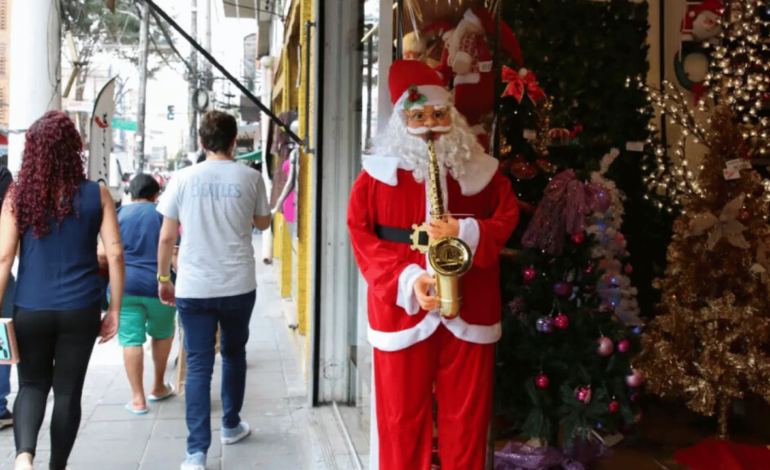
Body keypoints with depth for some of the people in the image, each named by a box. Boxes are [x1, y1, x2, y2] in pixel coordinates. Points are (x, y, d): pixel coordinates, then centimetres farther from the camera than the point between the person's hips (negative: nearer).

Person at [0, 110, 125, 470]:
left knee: (32, 385, 17)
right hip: (80, 310, 0)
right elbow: (115, 254, -5)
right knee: (68, 391, 13)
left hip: (30, 310, 1)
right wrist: (115, 309, 3)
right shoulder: (97, 195, -3)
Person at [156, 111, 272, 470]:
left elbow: (167, 237, 0)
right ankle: (231, 426, 37)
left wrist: (163, 278, 12)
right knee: (233, 355, 21)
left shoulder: (183, 179, -3)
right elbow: (263, 223, 13)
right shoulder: (250, 178, -2)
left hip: (193, 288, -1)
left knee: (198, 366, 3)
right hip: (238, 285, 1)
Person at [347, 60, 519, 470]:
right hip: (402, 307, -1)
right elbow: (361, 234, -3)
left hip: (469, 310, 1)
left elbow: (508, 218, 7)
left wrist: (466, 232, -14)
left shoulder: (479, 168, 5)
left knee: (467, 413, 10)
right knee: (402, 415, 7)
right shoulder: (380, 170, 0)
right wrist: (406, 279, -16)